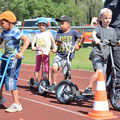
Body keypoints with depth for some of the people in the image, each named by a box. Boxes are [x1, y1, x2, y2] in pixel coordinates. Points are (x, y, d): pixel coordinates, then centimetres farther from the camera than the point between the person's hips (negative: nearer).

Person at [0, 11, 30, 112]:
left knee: (11, 80, -10)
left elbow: (27, 40, -28)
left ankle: (17, 105, -5)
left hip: (14, 59, -9)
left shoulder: (15, 31, -17)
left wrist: (21, 53, -35)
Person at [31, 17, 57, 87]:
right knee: (37, 67, 4)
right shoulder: (37, 34, 12)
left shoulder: (49, 33, 10)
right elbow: (33, 41, -1)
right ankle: (36, 81, 7)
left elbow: (53, 41, 4)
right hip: (38, 52, 2)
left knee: (46, 67, -7)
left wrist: (55, 48, -11)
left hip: (46, 52, -2)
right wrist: (33, 47, -20)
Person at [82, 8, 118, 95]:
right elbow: (93, 33, -20)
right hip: (96, 54, -5)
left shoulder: (112, 30, 18)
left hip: (105, 56, 5)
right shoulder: (99, 28, 2)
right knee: (99, 71, -26)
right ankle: (88, 88, -20)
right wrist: (95, 39, -43)